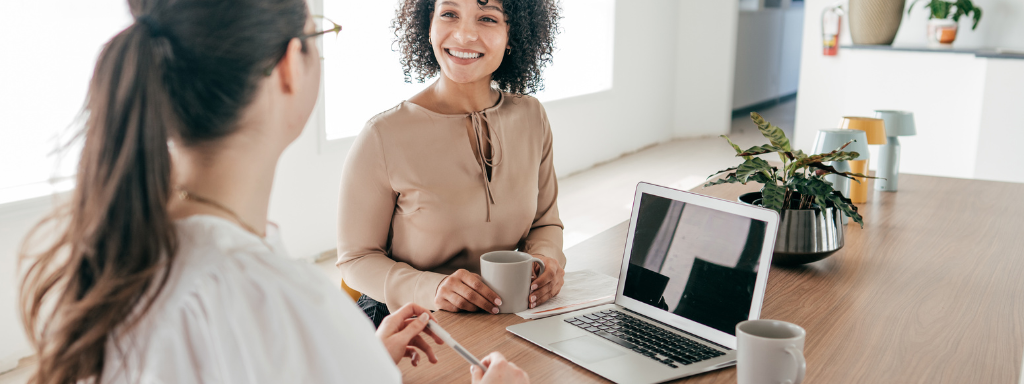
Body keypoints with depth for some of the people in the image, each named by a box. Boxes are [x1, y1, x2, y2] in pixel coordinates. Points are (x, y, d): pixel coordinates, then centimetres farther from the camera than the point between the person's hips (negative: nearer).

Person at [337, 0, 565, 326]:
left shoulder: (531, 118, 2)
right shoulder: (383, 137, -15)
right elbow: (357, 258, -7)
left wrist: (547, 259, -10)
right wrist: (431, 289, -25)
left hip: (505, 317, 4)